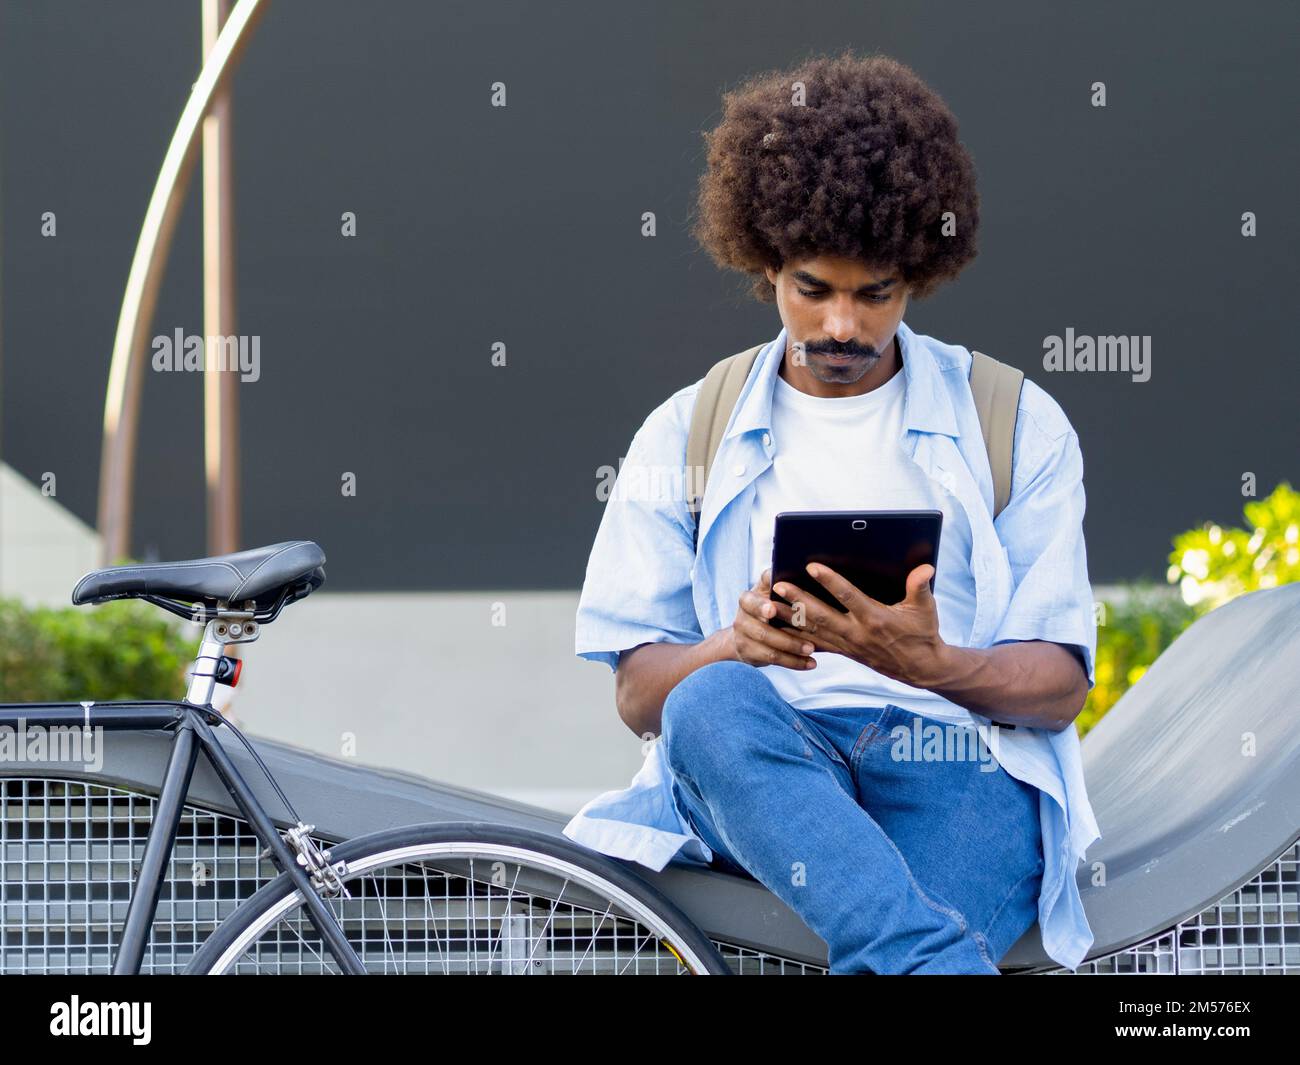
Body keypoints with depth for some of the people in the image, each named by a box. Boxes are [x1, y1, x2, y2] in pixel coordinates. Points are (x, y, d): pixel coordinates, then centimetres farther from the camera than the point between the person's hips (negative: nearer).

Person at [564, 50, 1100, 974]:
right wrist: (735, 644, -14)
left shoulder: (1018, 426, 14)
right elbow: (638, 693, 10)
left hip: (959, 767, -1)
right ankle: (939, 963, -52)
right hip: (760, 770, 1)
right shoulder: (686, 437, 17)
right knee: (710, 704, -39)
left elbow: (1060, 683, 7)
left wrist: (930, 663, -16)